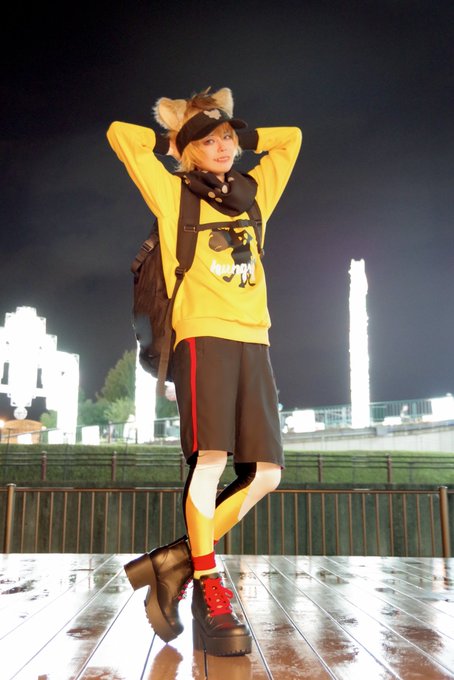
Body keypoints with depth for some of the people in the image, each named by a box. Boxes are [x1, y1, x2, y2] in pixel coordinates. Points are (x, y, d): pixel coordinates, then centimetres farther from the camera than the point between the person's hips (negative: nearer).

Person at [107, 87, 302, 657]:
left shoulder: (254, 195, 24)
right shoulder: (175, 195, 12)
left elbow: (290, 137, 36)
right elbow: (119, 134, 12)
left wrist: (241, 136, 29)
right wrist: (172, 141, 24)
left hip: (254, 341, 5)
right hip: (204, 336, -5)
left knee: (265, 472, -4)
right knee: (210, 460, -17)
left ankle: (179, 560, 5)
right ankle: (210, 596, -9)